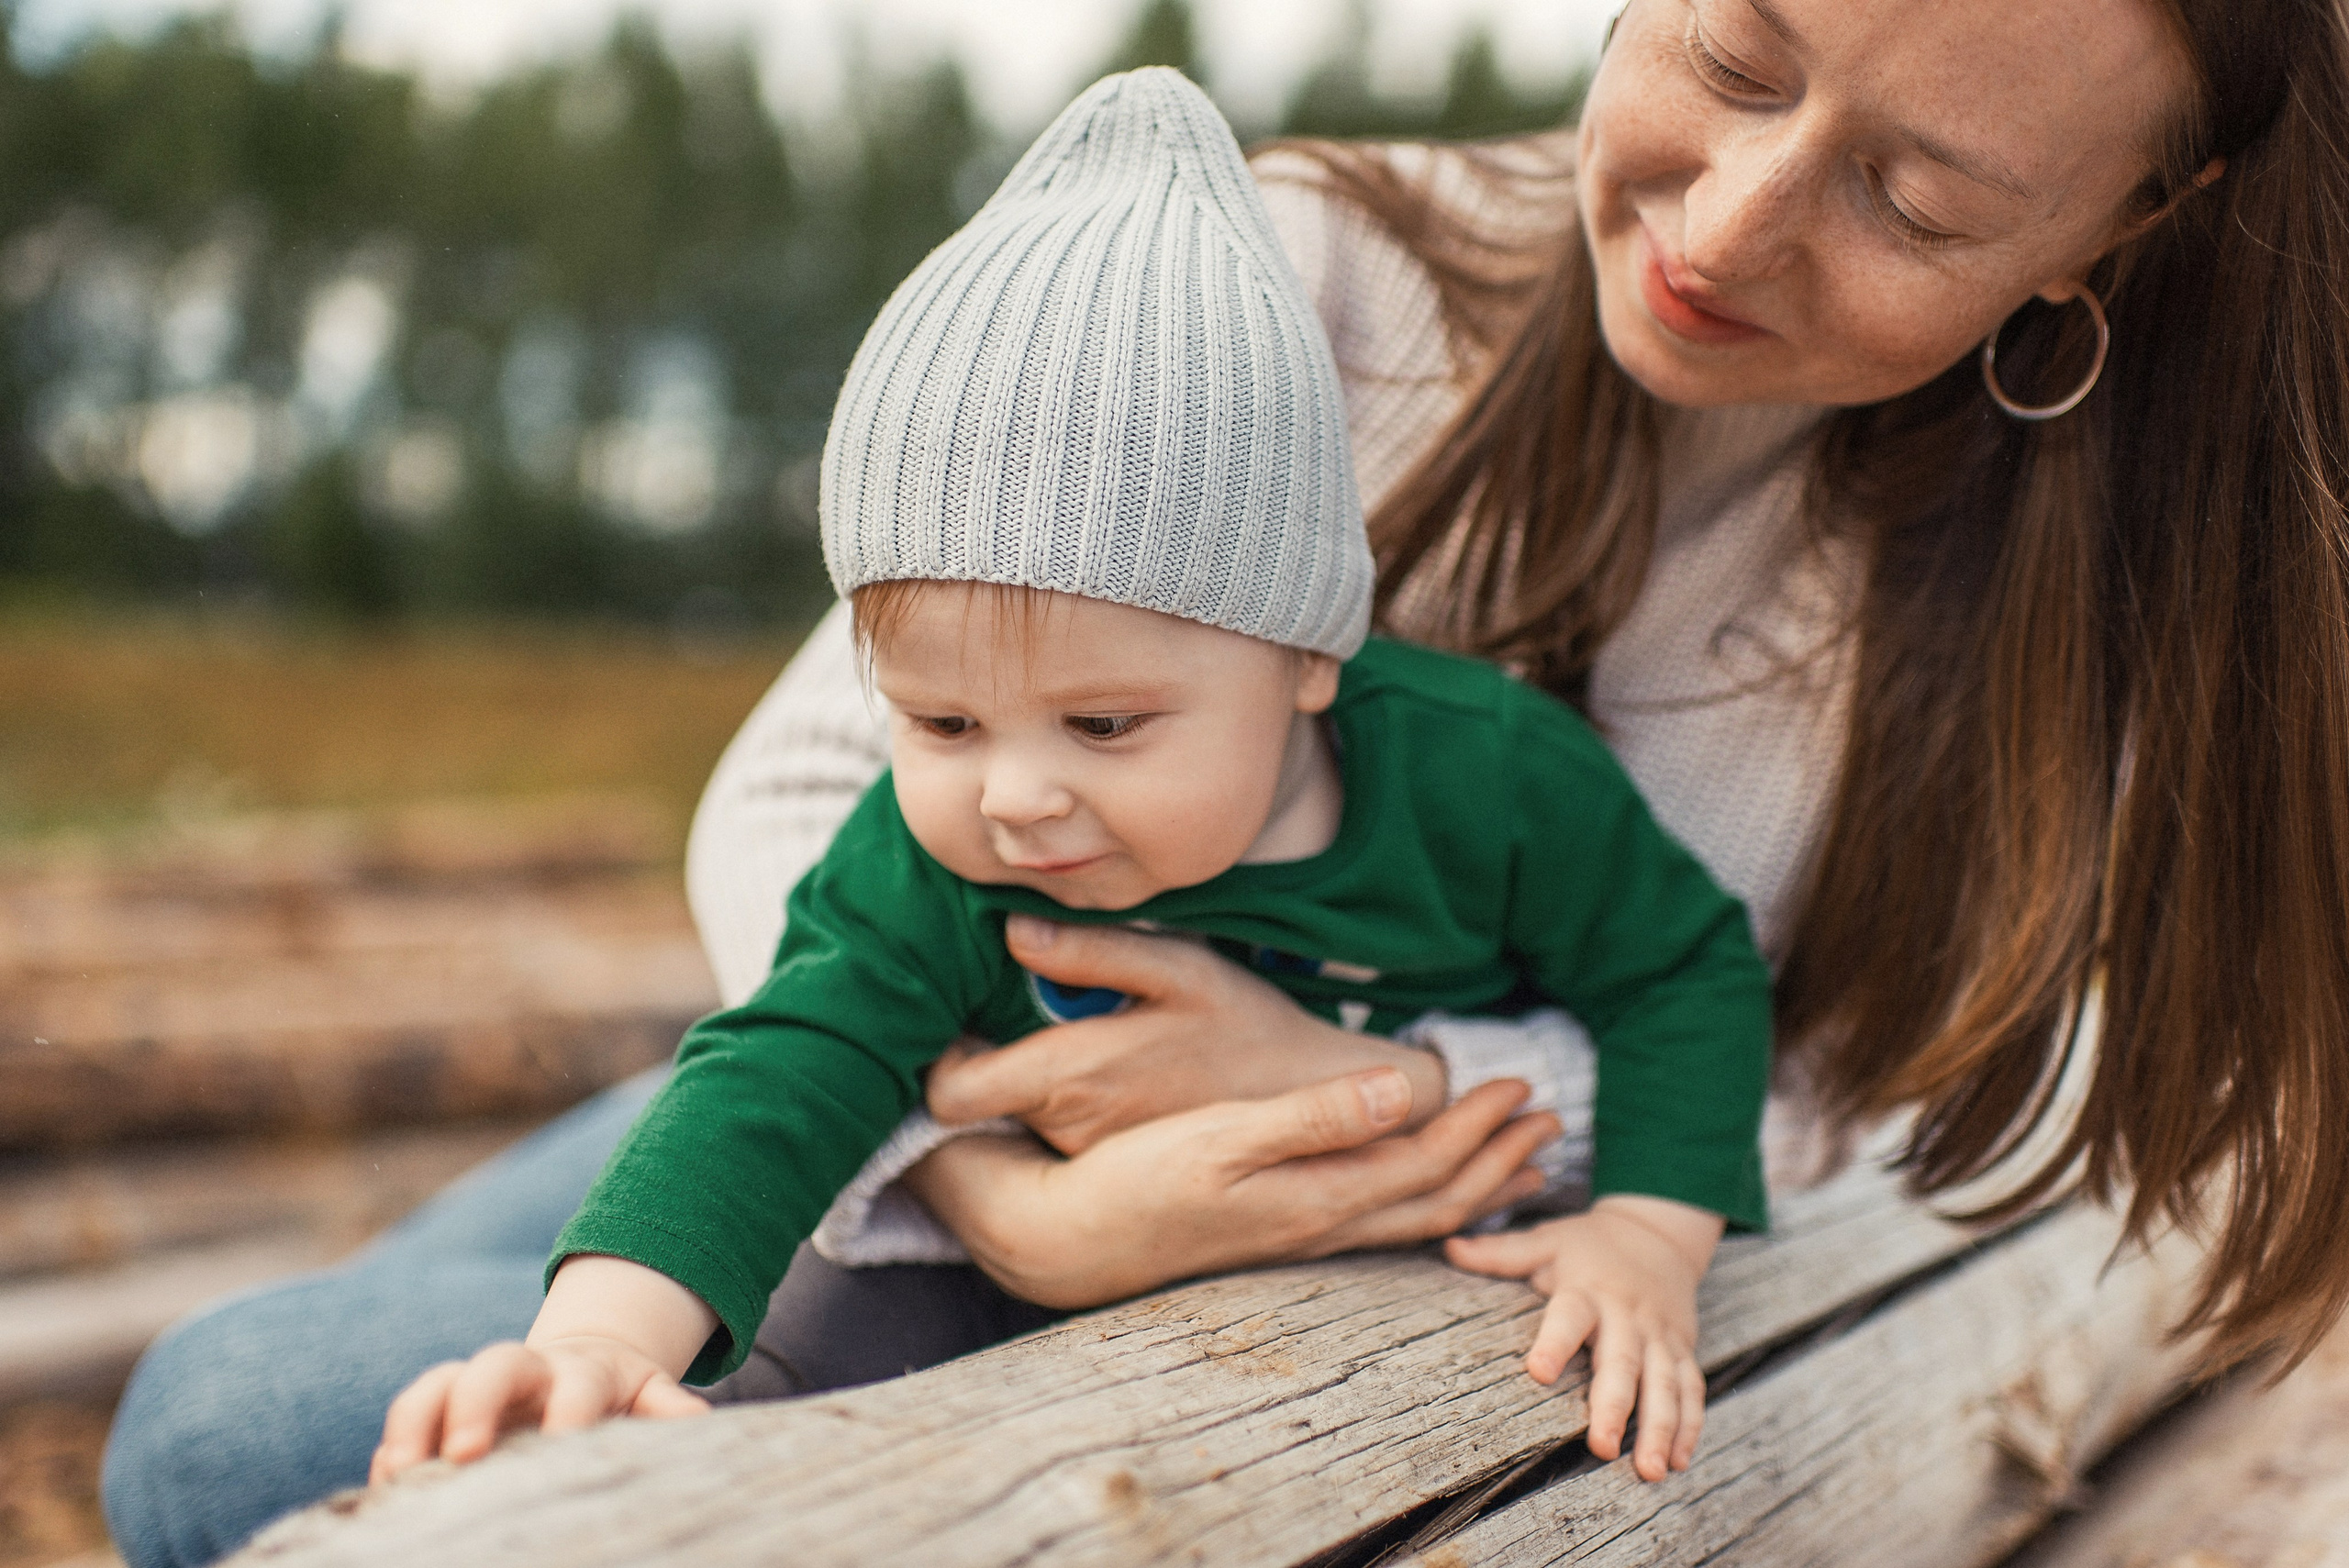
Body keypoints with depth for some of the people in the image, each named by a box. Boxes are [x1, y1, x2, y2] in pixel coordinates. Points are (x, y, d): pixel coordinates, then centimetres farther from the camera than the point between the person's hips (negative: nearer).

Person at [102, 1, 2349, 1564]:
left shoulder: (2036, 571, -13)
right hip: (937, 1124, 3)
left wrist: (1354, 1085, -33)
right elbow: (795, 793, -16)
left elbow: (1760, 1104, -13)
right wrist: (1005, 1192, -34)